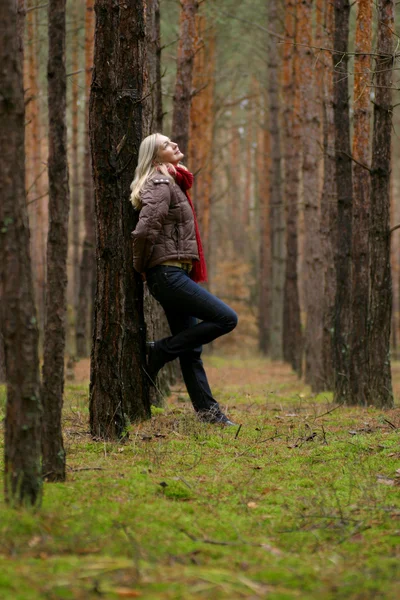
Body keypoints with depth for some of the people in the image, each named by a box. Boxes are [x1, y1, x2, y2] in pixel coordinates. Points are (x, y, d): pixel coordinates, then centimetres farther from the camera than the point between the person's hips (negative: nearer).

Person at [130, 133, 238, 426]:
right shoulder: (162, 185, -12)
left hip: (174, 275, 10)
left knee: (191, 347, 11)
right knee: (226, 318, -12)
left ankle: (207, 409, 15)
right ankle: (160, 352, -7)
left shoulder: (173, 184, 19)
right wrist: (141, 267, -10)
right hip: (168, 273, -10)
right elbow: (145, 229, -24)